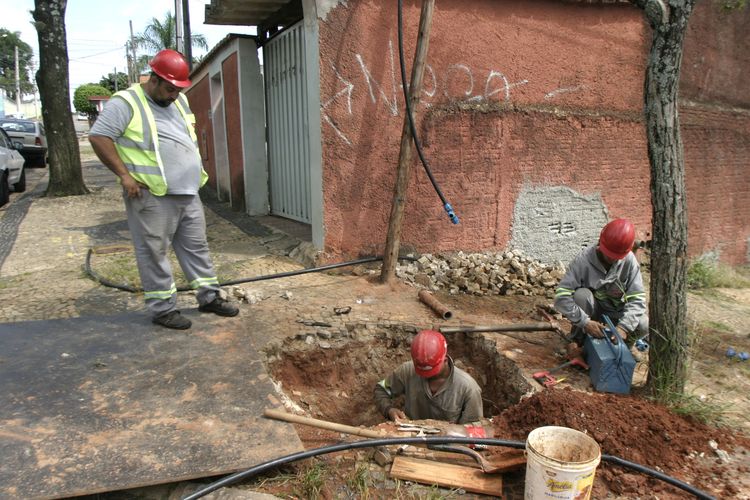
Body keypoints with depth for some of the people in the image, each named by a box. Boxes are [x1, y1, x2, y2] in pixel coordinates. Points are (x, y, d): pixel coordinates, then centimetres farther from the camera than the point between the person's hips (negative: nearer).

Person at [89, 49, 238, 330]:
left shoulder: (179, 101, 15)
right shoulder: (126, 103, -8)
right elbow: (99, 137, -13)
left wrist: (195, 172, 19)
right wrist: (124, 175, -16)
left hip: (188, 193, 7)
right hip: (152, 196, -7)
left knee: (196, 247, 13)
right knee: (154, 253, 1)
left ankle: (209, 297, 24)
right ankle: (163, 309, 11)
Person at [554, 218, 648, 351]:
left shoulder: (629, 260, -17)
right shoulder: (584, 259, -25)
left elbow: (637, 298, -20)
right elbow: (561, 297, -32)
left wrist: (624, 327, -35)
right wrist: (585, 322, -39)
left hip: (616, 311, 2)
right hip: (591, 308, -2)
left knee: (643, 325, -26)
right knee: (581, 294, -34)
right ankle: (578, 340, -12)